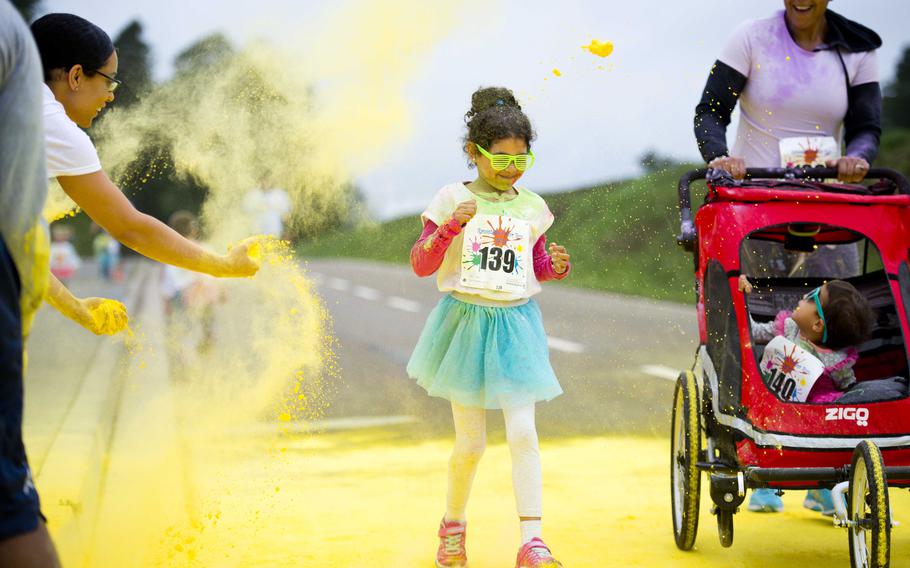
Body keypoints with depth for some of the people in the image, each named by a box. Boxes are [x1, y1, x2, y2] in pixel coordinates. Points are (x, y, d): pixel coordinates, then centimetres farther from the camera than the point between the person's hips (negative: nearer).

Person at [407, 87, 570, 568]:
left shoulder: (531, 208, 5)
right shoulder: (453, 199, -5)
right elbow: (421, 265, -7)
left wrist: (557, 266, -5)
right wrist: (450, 227, -23)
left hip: (516, 326, 2)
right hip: (466, 322, -2)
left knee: (522, 434, -9)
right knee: (470, 443, 5)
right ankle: (453, 527, 29)